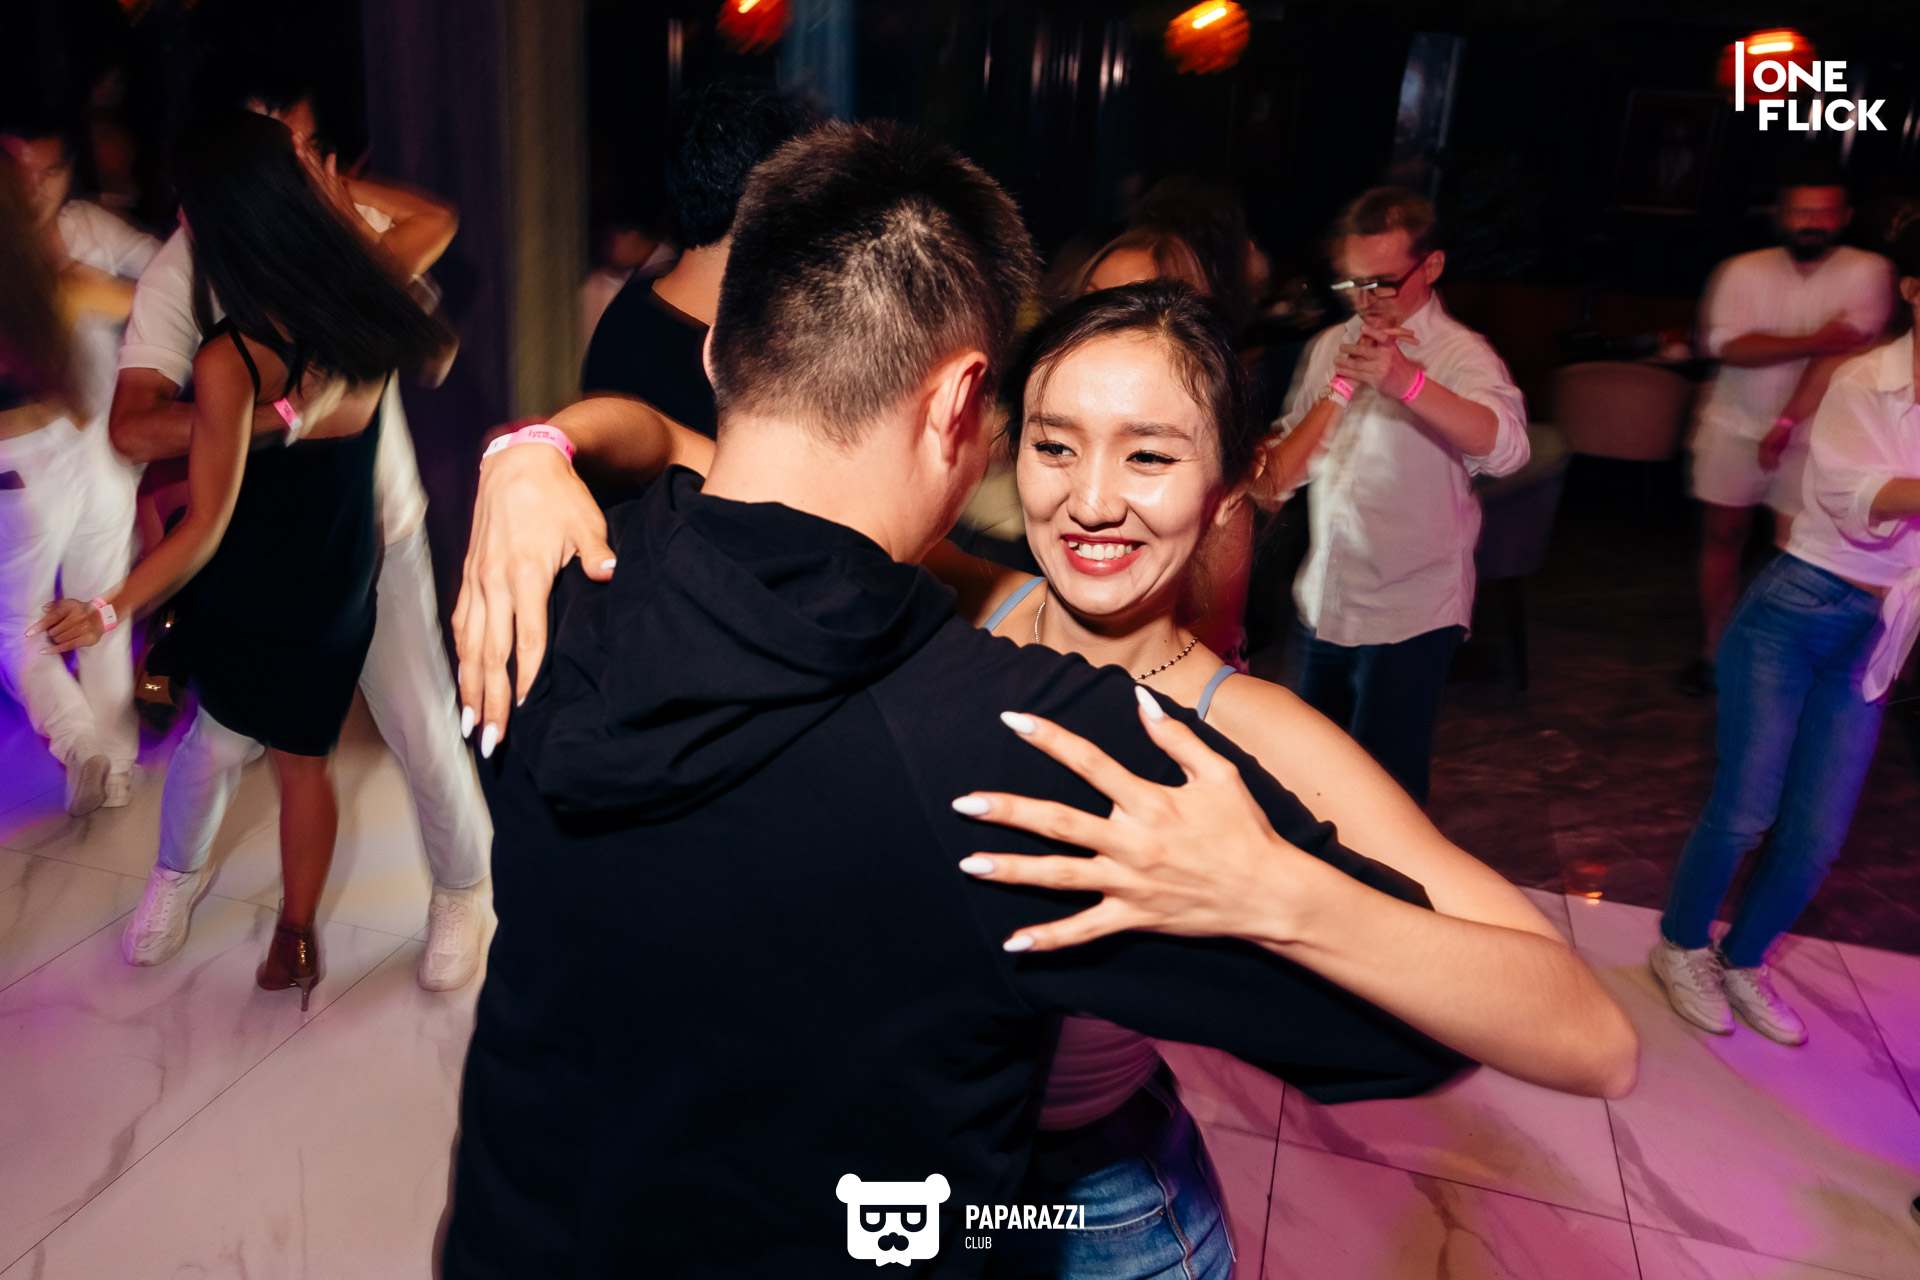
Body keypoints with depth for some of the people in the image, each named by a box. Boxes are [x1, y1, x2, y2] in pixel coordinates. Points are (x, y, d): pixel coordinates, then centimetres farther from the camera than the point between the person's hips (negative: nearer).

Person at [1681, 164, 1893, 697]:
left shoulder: (1867, 272, -6)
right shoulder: (1743, 270, -1)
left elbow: (1839, 354, -16)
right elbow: (1728, 346, -14)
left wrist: (1786, 423, -23)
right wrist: (1812, 340, -23)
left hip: (1808, 438, -2)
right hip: (1733, 427, 2)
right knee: (1722, 537, 9)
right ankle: (1714, 651, 22)